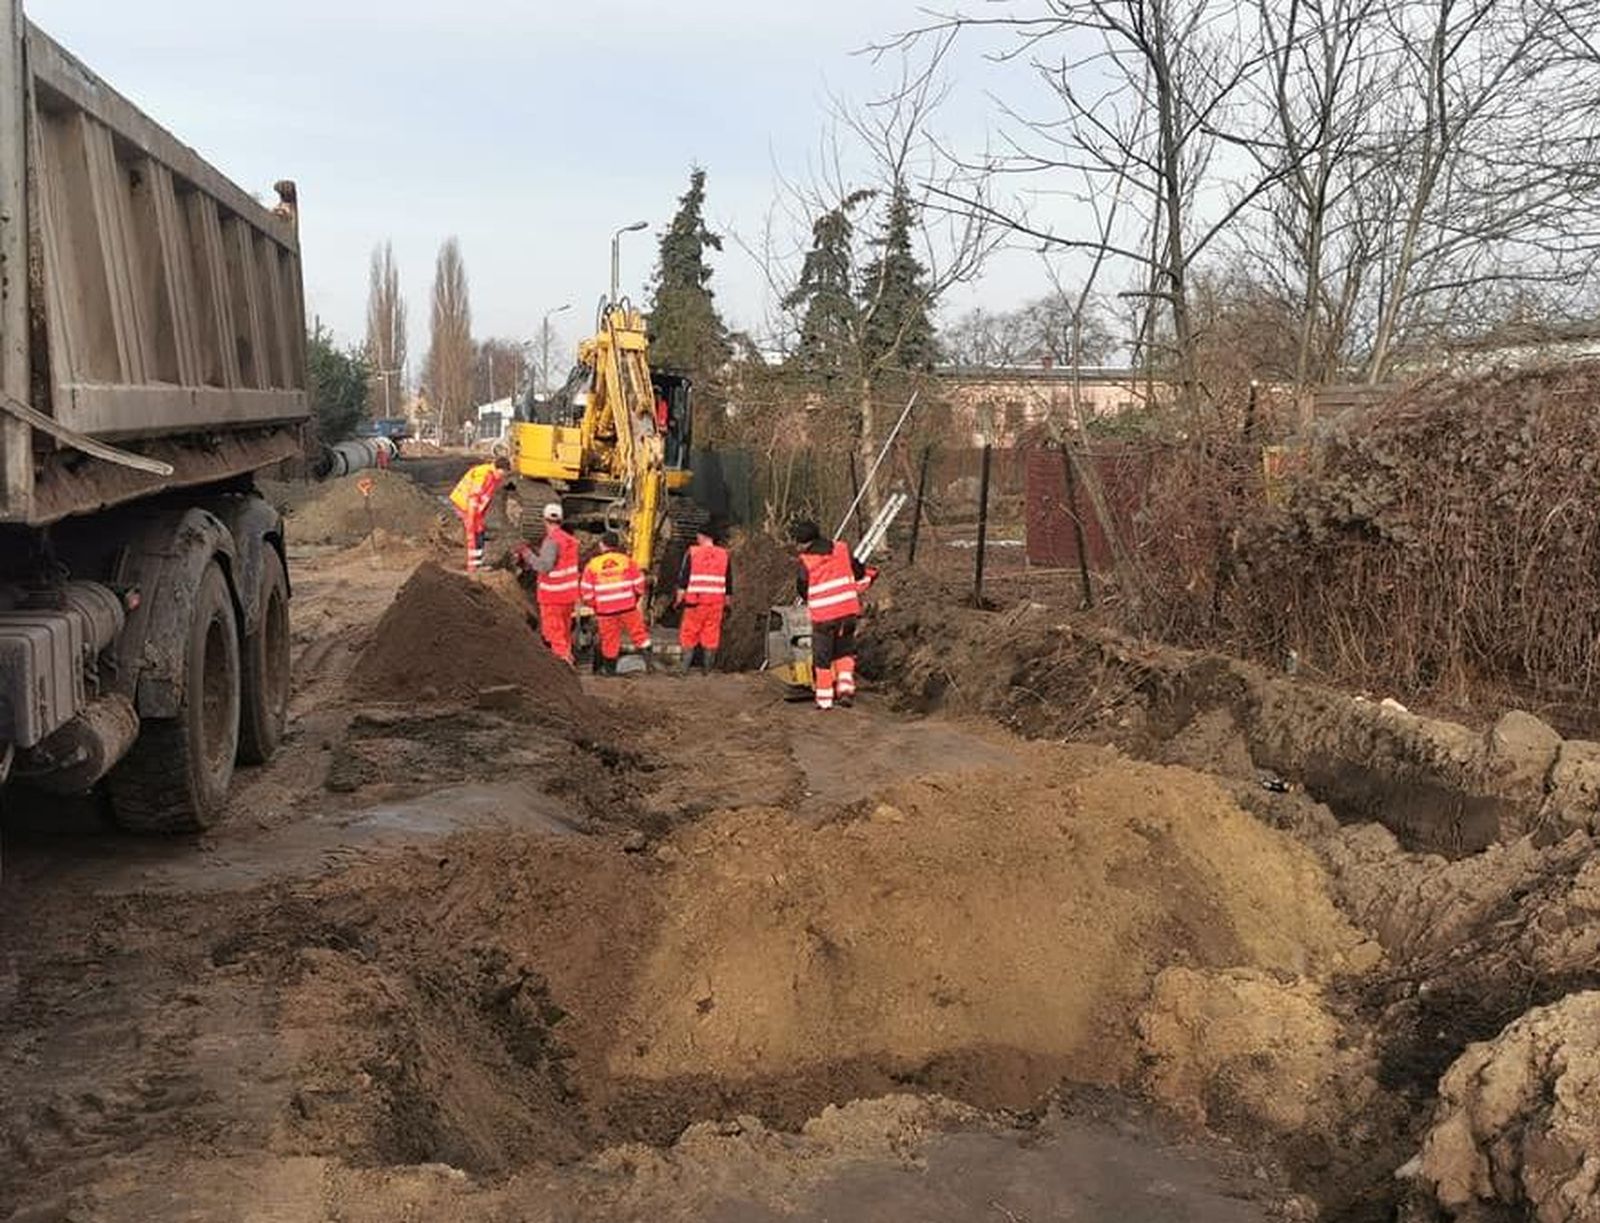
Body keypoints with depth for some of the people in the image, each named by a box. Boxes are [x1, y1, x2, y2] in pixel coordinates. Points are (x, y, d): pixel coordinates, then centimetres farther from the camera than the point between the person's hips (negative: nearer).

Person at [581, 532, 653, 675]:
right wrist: (635, 600, 20)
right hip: (628, 607, 0)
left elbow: (587, 592, -1)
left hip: (605, 610, 0)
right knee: (638, 632, 12)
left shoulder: (592, 565, -2)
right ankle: (647, 654, 4)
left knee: (609, 638, 11)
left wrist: (595, 606, 16)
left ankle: (609, 668, 20)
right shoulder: (627, 561, -2)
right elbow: (639, 585, 2)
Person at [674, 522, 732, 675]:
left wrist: (679, 599, 0)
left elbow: (683, 578, -4)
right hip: (716, 601, 3)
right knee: (711, 634, 6)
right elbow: (728, 582, 13)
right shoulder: (724, 555, 8)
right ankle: (707, 668, 8)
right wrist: (728, 603, 20)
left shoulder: (692, 553, -3)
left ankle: (685, 668, 4)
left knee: (689, 633, 5)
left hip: (695, 600, -3)